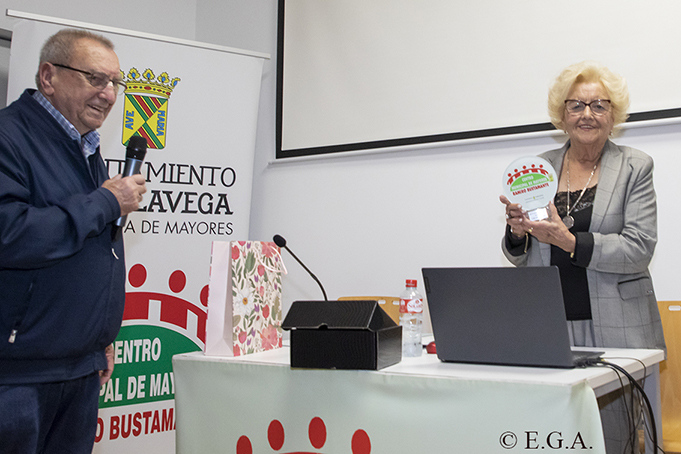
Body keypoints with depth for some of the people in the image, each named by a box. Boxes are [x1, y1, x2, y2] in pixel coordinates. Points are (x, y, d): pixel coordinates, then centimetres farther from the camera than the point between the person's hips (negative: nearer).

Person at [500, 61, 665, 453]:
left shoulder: (636, 167, 4)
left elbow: (639, 250, -7)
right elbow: (521, 258, 15)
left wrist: (569, 241, -19)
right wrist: (518, 232, -8)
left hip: (612, 329, -2)